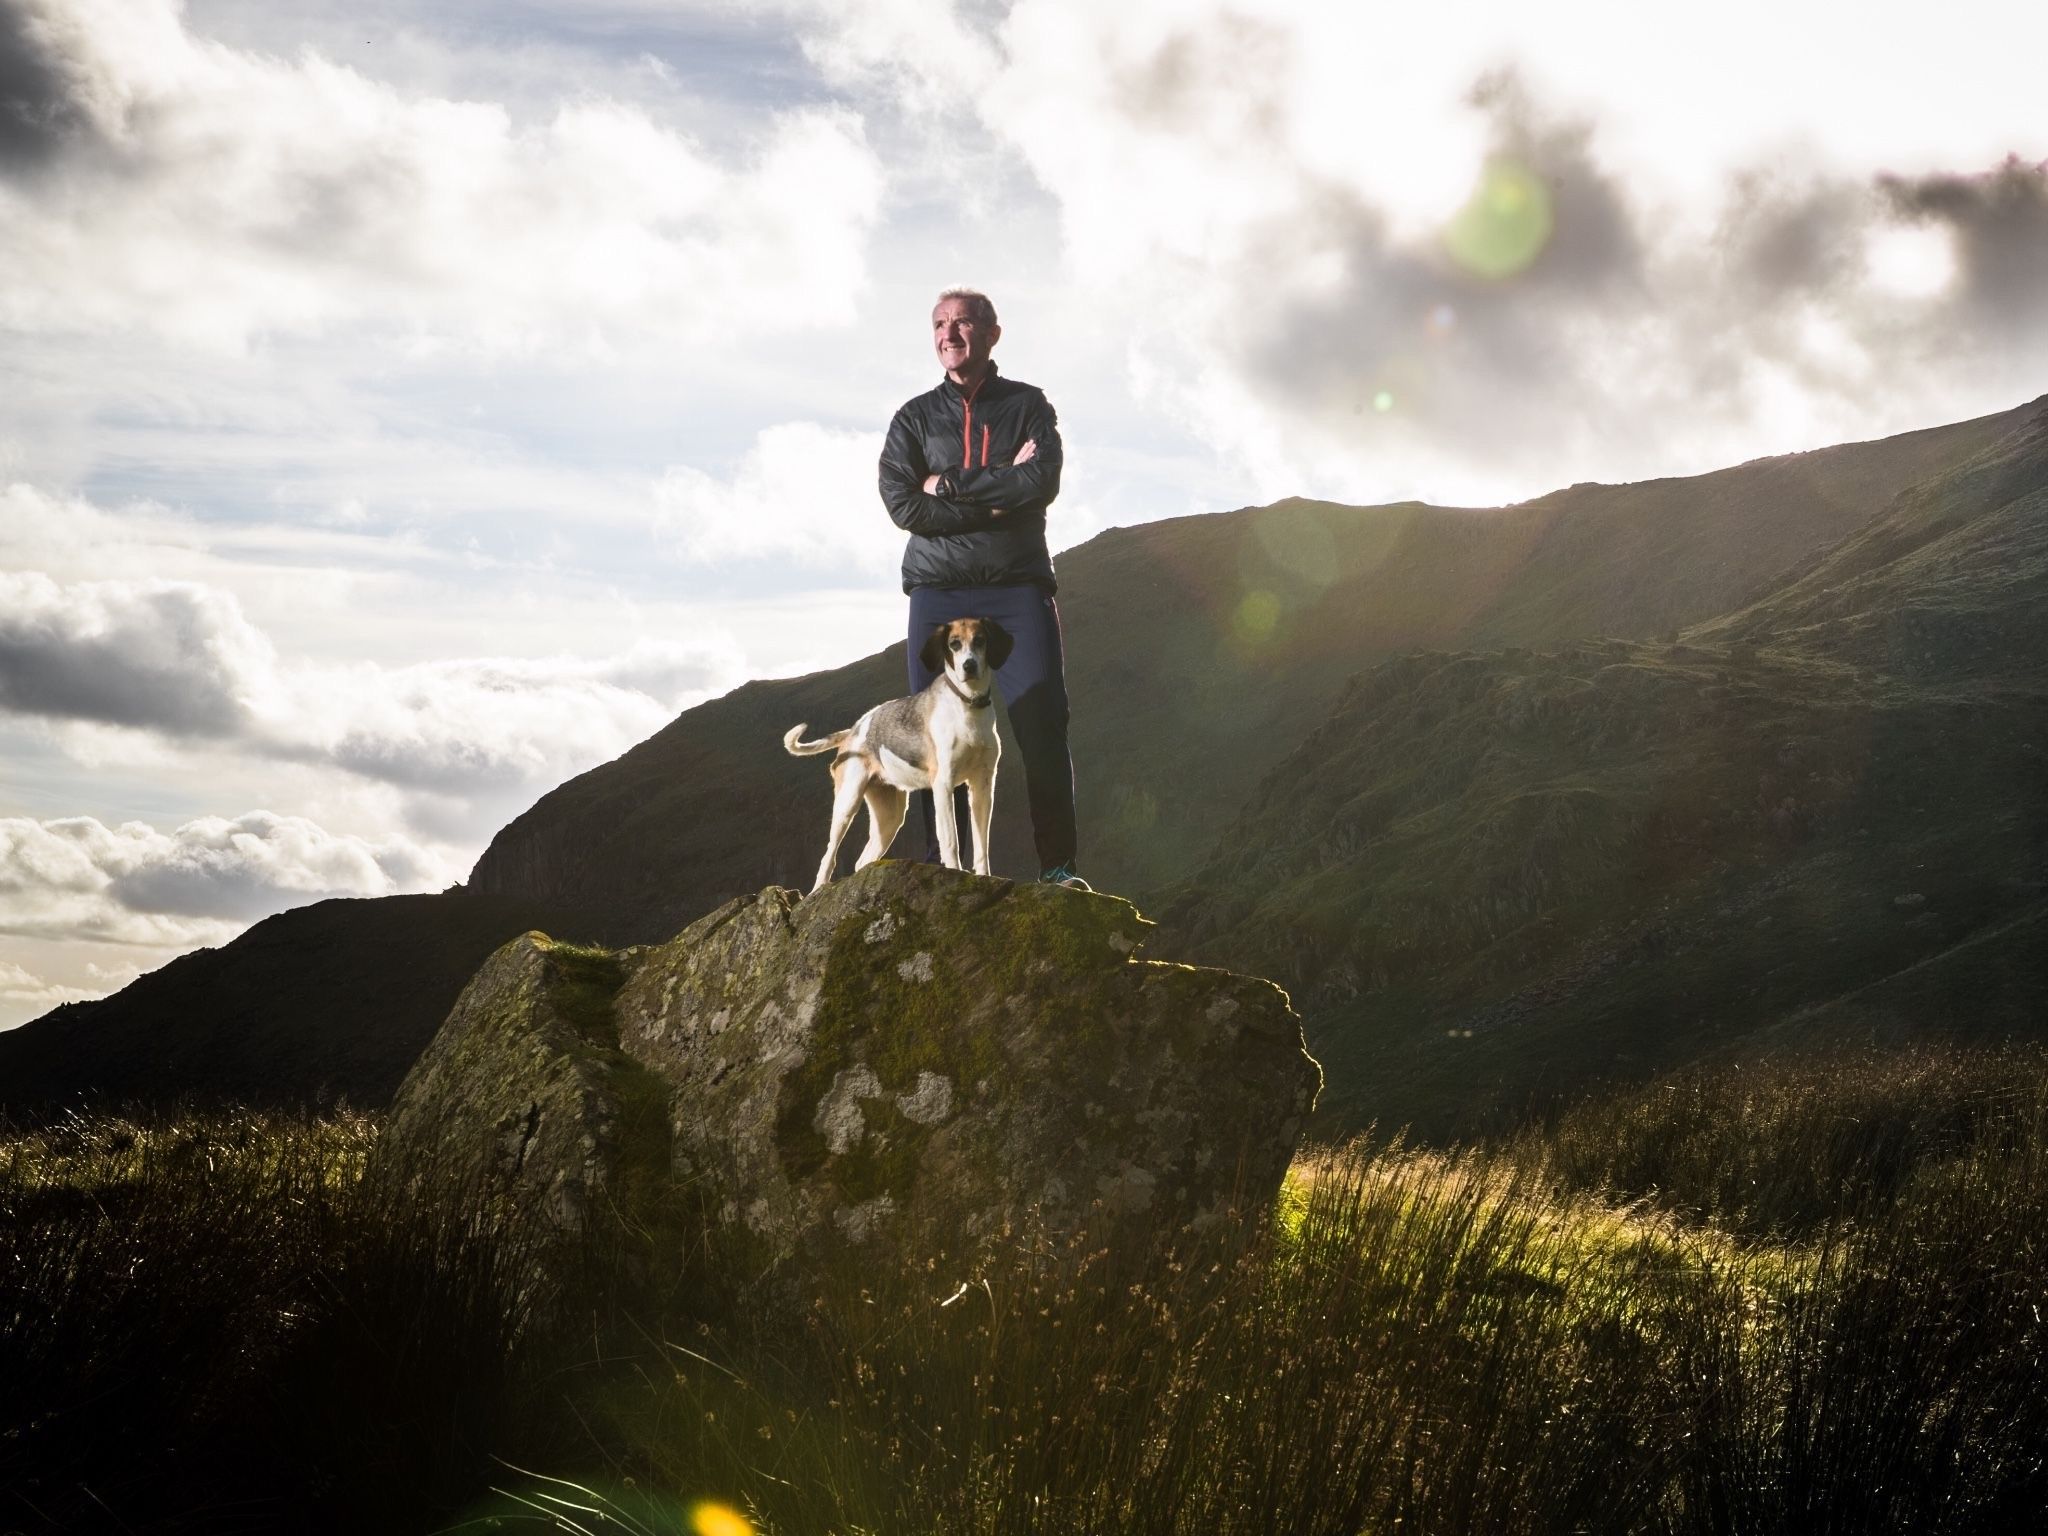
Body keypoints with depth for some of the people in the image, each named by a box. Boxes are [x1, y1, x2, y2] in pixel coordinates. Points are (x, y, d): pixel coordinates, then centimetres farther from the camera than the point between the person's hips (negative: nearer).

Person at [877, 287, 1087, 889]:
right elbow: (902, 505, -3)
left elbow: (1041, 482, -8)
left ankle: (1059, 867, -7)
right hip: (938, 591, 1)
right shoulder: (915, 417, 13)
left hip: (1018, 587, -1)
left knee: (1042, 727, -10)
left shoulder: (1028, 405, 10)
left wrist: (949, 484, -7)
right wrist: (997, 495, -8)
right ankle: (940, 868, 0)